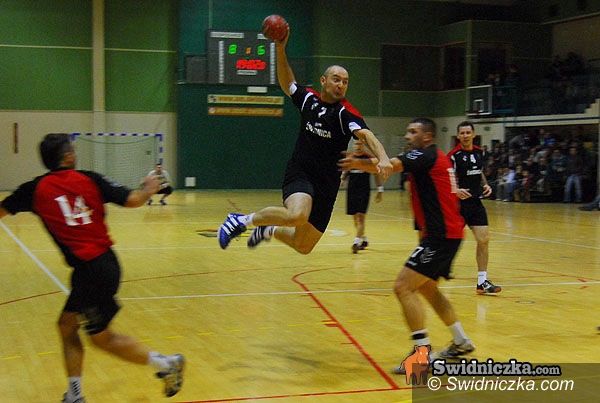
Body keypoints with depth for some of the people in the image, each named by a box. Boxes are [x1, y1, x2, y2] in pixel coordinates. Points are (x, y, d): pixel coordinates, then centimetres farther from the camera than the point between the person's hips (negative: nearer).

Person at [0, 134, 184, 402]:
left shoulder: (35, 189, -5)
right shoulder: (90, 179, 1)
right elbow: (133, 200, -3)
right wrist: (150, 188, 19)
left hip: (90, 270, -6)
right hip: (105, 262, 6)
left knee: (101, 337, 9)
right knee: (67, 324, 18)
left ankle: (166, 363, 11)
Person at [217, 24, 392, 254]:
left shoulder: (345, 112, -8)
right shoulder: (308, 99, 2)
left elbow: (365, 134, -26)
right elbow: (287, 84, 20)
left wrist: (383, 158, -45)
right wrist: (280, 50, 10)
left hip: (326, 184, 1)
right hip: (299, 174, -1)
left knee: (303, 246, 8)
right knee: (298, 215, -35)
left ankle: (269, 231, 40)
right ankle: (243, 220, -14)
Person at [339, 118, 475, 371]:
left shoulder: (427, 155, -12)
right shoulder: (435, 158, 17)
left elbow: (389, 165, -26)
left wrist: (356, 163, -26)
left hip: (441, 235, -11)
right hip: (445, 233, 11)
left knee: (403, 287, -14)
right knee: (427, 288, 23)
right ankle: (461, 342, 31)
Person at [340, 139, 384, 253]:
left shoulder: (369, 158, -3)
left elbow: (377, 174, 1)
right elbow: (345, 174, 17)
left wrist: (380, 191, -2)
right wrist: (343, 176, -6)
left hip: (364, 191, -5)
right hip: (351, 190, 5)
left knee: (361, 216, -12)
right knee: (355, 218, 10)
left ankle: (357, 242, -14)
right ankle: (364, 239, 27)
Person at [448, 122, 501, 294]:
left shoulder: (478, 152, 9)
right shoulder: (454, 155, -10)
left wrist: (486, 184, 7)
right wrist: (456, 191, -30)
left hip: (476, 202, 6)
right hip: (459, 203, -5)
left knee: (484, 240, -2)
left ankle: (482, 281, 2)